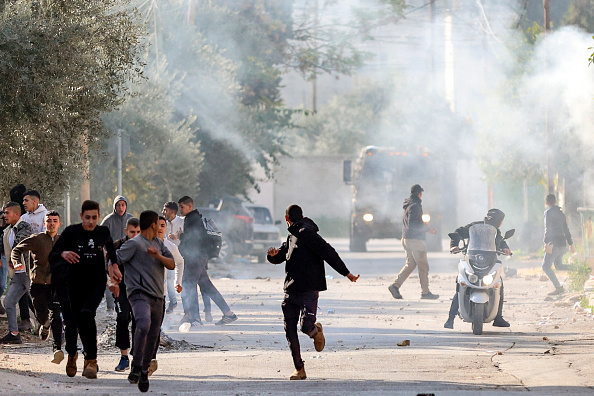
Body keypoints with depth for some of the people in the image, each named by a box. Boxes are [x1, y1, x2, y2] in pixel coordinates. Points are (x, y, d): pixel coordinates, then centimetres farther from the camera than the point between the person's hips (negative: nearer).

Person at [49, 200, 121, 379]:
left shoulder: (103, 232, 2)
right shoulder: (71, 232, -6)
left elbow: (110, 247, 27)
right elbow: (52, 255, -9)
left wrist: (114, 266, 19)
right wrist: (63, 254, -30)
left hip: (96, 283, 0)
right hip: (74, 282, 1)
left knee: (86, 314, -25)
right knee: (71, 320, 4)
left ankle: (91, 360, -26)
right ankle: (72, 355, 35)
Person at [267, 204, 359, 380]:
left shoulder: (307, 234, -10)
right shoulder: (292, 237, 17)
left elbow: (328, 253, -14)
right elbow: (280, 257, 26)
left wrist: (346, 273, -18)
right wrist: (273, 255, 1)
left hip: (309, 291, -8)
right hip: (291, 291, 8)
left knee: (306, 326, -22)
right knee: (290, 330, 1)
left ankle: (316, 330, 16)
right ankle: (299, 369, 8)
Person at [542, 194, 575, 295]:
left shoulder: (548, 212, -7)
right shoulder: (561, 213, 17)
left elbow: (548, 229, -19)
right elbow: (566, 230, 24)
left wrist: (546, 243, -25)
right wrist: (570, 244, 31)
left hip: (554, 244, -8)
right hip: (562, 243, 8)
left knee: (546, 266, -5)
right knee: (558, 266, 23)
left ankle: (558, 288, -11)